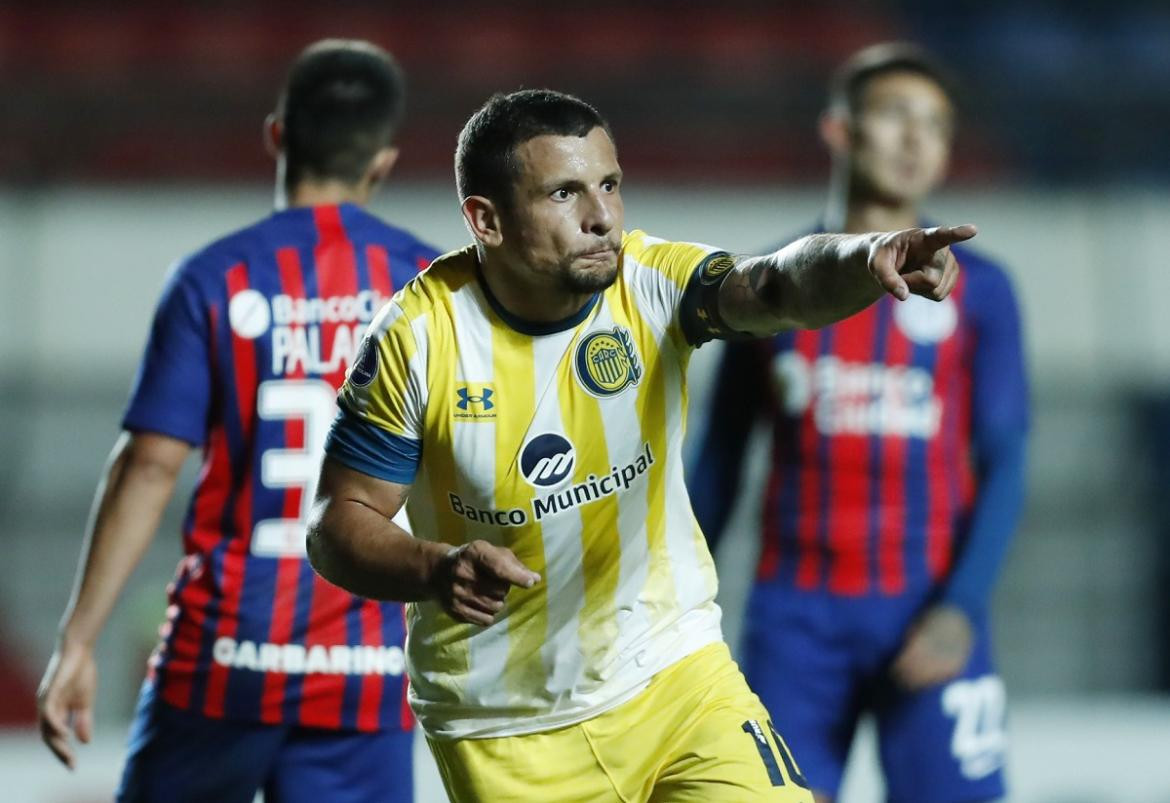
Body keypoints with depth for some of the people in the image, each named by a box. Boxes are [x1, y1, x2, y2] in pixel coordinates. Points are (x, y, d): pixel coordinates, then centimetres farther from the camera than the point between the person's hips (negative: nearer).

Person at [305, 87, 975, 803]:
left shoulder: (652, 282, -13)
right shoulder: (418, 337, -14)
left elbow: (773, 287, -33)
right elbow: (340, 523, -8)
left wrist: (867, 260, -55)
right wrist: (436, 570, -28)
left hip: (677, 674, 1)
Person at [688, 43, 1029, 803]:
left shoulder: (977, 289, 4)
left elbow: (1004, 465, -1)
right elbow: (719, 460, 13)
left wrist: (962, 607, -14)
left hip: (924, 619, -1)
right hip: (797, 617, 1)